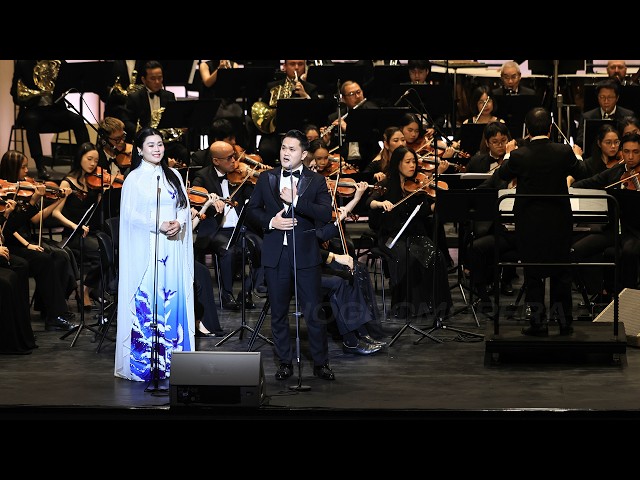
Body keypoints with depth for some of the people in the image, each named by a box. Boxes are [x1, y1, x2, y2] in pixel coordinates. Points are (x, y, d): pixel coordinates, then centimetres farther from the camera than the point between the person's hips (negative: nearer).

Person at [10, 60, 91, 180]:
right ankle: (41, 168, -37)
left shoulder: (58, 64, 7)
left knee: (77, 120, -24)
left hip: (54, 108, 2)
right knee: (31, 120, -36)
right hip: (33, 109, -2)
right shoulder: (23, 64, 2)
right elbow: (15, 92, -1)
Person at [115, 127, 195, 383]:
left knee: (173, 301, 2)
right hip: (144, 249, -4)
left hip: (173, 248, 4)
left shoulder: (173, 176, 15)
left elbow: (184, 208, 11)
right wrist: (159, 225, -18)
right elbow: (131, 215, -7)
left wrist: (178, 223, -10)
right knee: (145, 302, -6)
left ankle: (170, 362, 6)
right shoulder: (134, 179, 1)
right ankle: (143, 364, -2)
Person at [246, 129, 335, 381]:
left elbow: (326, 214, -12)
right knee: (278, 311, 8)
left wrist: (295, 200, -20)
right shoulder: (266, 178, 8)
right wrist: (270, 221, -6)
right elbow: (253, 208, 12)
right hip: (275, 254, 3)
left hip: (305, 254, -2)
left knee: (313, 311, -2)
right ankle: (285, 362, 18)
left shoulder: (316, 181, 1)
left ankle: (321, 362, 9)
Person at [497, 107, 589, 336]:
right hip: (560, 221, 1)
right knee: (561, 273, 13)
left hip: (529, 223, -1)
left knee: (533, 274, 8)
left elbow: (503, 175, 5)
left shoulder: (518, 155, -14)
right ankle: (564, 322, 17)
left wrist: (508, 153, 24)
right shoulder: (564, 152, -12)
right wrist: (578, 155, 27)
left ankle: (539, 323, 8)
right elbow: (581, 173, 6)